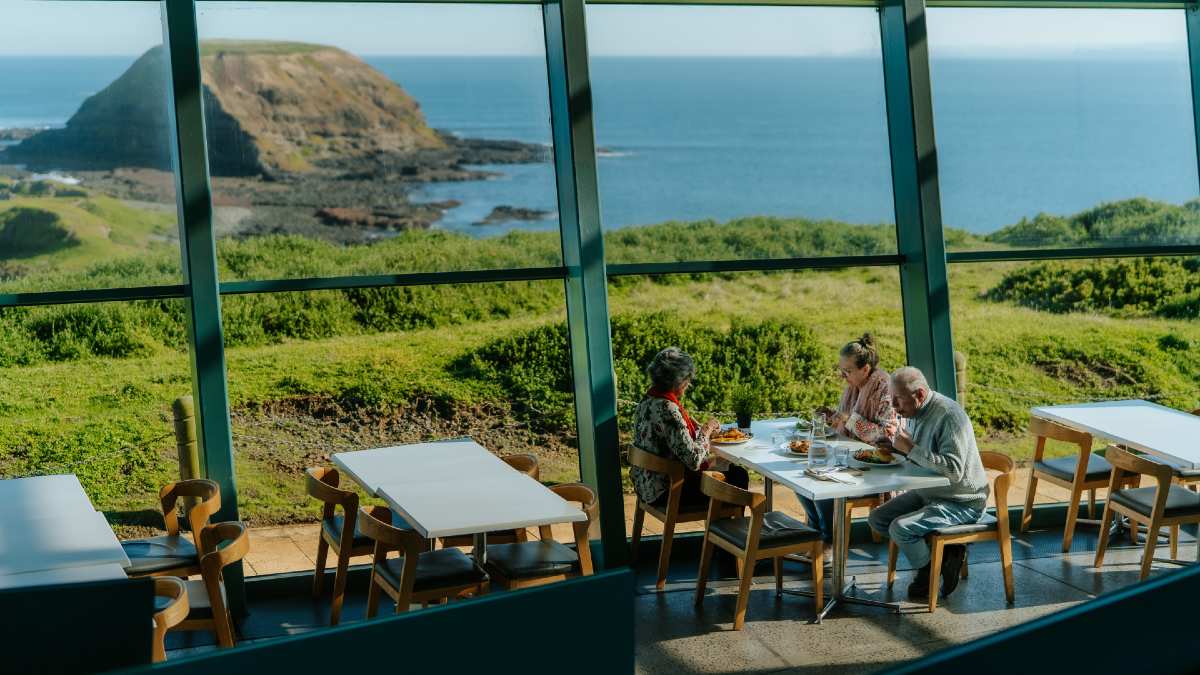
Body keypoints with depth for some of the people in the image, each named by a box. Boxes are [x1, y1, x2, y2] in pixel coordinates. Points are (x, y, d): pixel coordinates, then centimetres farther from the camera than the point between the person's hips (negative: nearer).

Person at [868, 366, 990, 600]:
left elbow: (954, 470, -33)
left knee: (900, 528, -24)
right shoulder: (914, 413, 4)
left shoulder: (949, 416, -25)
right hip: (928, 493, 10)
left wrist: (911, 449, -30)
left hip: (961, 502, -10)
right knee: (877, 519, 3)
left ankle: (929, 572, 3)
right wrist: (895, 447, -2)